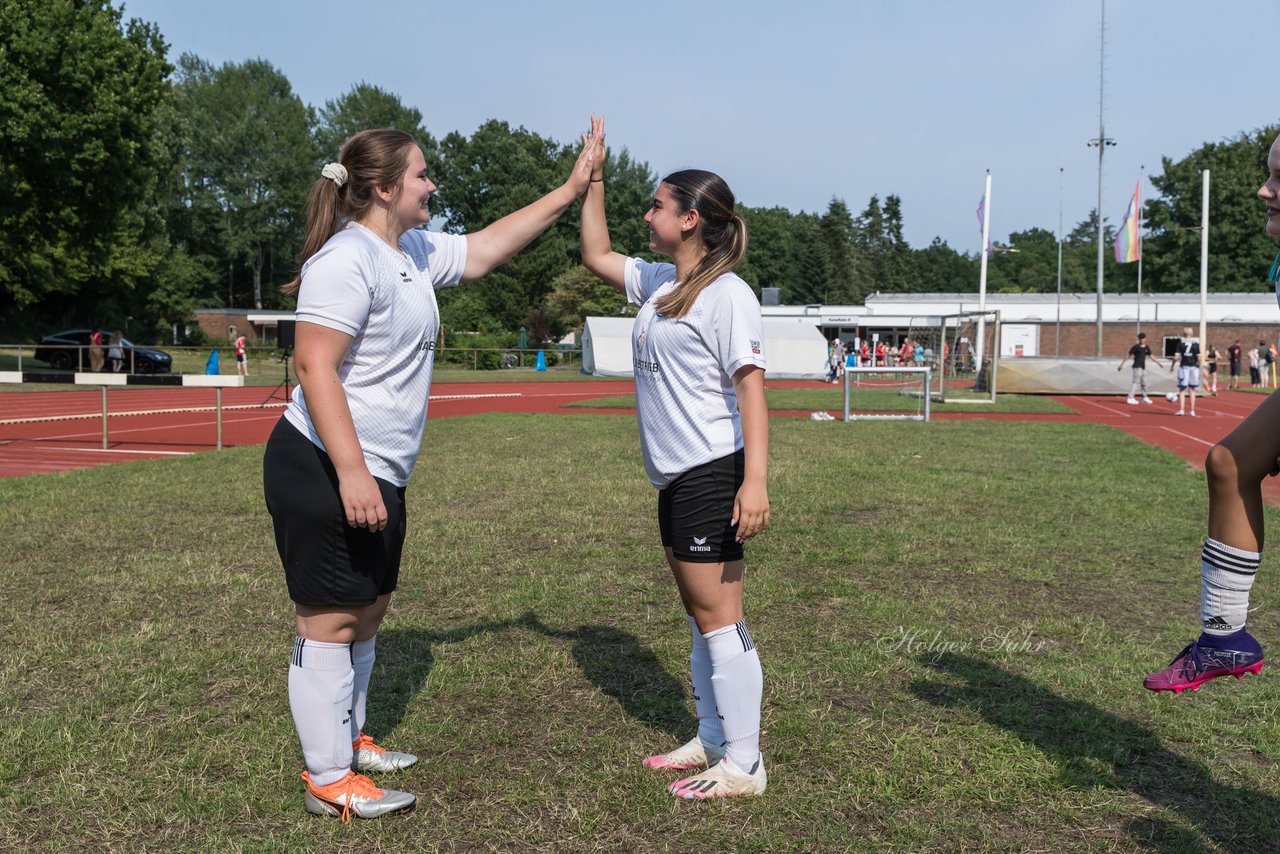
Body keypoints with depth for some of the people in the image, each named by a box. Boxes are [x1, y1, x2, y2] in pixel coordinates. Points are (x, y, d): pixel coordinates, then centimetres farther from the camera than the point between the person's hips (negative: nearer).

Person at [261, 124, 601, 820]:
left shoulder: (416, 252, 11)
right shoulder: (347, 260, -18)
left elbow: (483, 249, 25)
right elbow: (314, 367, -24)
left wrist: (569, 190, 23)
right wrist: (351, 473, -29)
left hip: (377, 477, 10)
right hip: (323, 473, -10)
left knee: (368, 608, 19)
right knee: (331, 621, -2)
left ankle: (349, 739, 36)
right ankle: (328, 781, 10)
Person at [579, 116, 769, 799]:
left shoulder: (727, 295, -13)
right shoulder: (657, 283, 12)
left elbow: (750, 388, -18)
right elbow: (596, 255, 26)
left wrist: (755, 481, -25)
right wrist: (592, 181, 19)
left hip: (713, 476, -9)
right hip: (673, 479, 9)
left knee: (717, 619, -4)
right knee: (698, 616, 16)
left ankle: (743, 766, 7)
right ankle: (711, 740, 29)